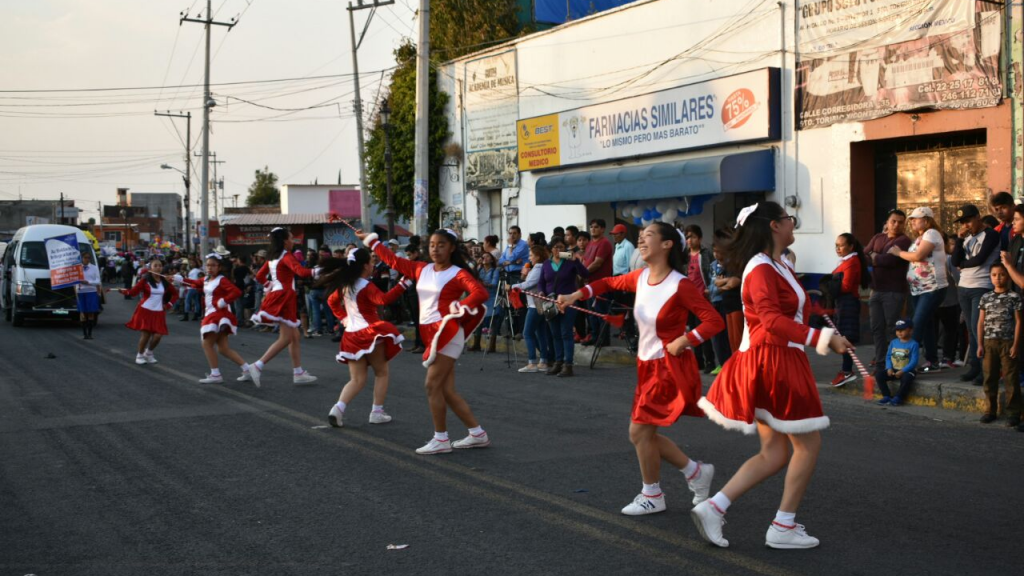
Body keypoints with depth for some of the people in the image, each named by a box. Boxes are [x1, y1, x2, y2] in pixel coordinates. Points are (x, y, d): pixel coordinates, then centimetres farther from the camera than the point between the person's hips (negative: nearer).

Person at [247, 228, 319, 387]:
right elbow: (301, 272, -25)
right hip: (284, 297, -10)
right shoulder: (286, 256, -10)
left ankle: (298, 373, 14)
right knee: (285, 338, -11)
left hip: (277, 295, 10)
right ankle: (258, 366, -17)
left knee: (295, 336, 13)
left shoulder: (273, 258, 16)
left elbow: (259, 276, 22)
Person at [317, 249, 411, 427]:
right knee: (381, 373, 12)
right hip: (370, 333, -7)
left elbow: (331, 300, 24)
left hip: (352, 335, 7)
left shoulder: (345, 285, 9)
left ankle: (338, 408, -10)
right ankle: (377, 412, 10)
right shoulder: (366, 286, -15)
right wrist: (403, 284, -32)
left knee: (357, 380, 10)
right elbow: (384, 299, -32)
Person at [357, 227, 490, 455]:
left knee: (432, 385, -10)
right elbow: (394, 260, 21)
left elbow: (481, 293, -22)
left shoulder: (458, 273, -8)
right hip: (431, 333, 7)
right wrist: (370, 240, 25)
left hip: (447, 332, -7)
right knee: (447, 391, 7)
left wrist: (459, 309, -24)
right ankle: (478, 434, 15)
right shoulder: (422, 269, 12)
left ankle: (441, 439, 0)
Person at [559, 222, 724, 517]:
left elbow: (714, 321, -19)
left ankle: (652, 496, 15)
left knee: (639, 431, -4)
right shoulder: (640, 277, 1)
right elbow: (610, 283, 20)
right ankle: (696, 472, 25)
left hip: (671, 366, -8)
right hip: (648, 364, 8)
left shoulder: (680, 285, -19)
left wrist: (683, 341, -26)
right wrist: (576, 295, 8)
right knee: (643, 433, 11)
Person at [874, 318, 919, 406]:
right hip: (893, 370, 5)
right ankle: (887, 396, -5)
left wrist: (902, 371, -23)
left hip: (907, 370, -5)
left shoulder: (913, 344, -9)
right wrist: (889, 368, -9)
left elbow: (913, 362, -14)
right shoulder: (893, 342, 7)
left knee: (907, 378, -37)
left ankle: (898, 398, -16)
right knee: (879, 374, -15)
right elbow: (888, 357, 9)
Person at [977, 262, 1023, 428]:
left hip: (1007, 342, -3)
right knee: (990, 378, 7)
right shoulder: (986, 297, 7)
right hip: (989, 342, 3)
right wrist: (980, 344, 4)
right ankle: (990, 410, 16)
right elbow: (981, 322, 9)